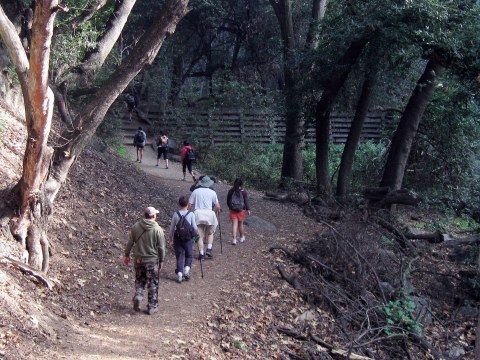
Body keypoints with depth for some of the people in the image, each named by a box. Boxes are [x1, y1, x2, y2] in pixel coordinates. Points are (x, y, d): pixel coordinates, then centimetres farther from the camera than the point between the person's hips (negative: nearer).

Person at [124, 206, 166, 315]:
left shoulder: (136, 227, -3)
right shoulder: (158, 229, -12)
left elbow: (130, 243, 3)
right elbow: (161, 248, -8)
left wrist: (126, 255, 15)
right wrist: (161, 261, 3)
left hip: (139, 259, 3)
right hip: (152, 260, -3)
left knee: (139, 280, 20)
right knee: (153, 284, 9)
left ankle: (138, 296, -4)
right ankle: (152, 307, 14)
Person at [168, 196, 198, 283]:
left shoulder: (176, 214, -3)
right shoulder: (191, 214, -6)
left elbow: (172, 228, 2)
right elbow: (194, 227, -4)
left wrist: (170, 239, 13)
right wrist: (196, 233, 18)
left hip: (177, 238, 1)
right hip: (188, 238, -1)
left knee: (179, 256, 8)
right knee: (189, 255, 16)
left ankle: (179, 274, 1)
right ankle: (186, 269, -4)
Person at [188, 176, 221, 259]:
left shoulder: (195, 191, 8)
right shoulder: (212, 192, 6)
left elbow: (190, 205, 6)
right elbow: (217, 206, 8)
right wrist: (216, 211, 28)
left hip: (198, 213, 1)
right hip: (209, 213, -1)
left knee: (200, 236, 6)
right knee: (210, 233, 17)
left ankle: (201, 253, 0)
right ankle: (209, 249, 2)